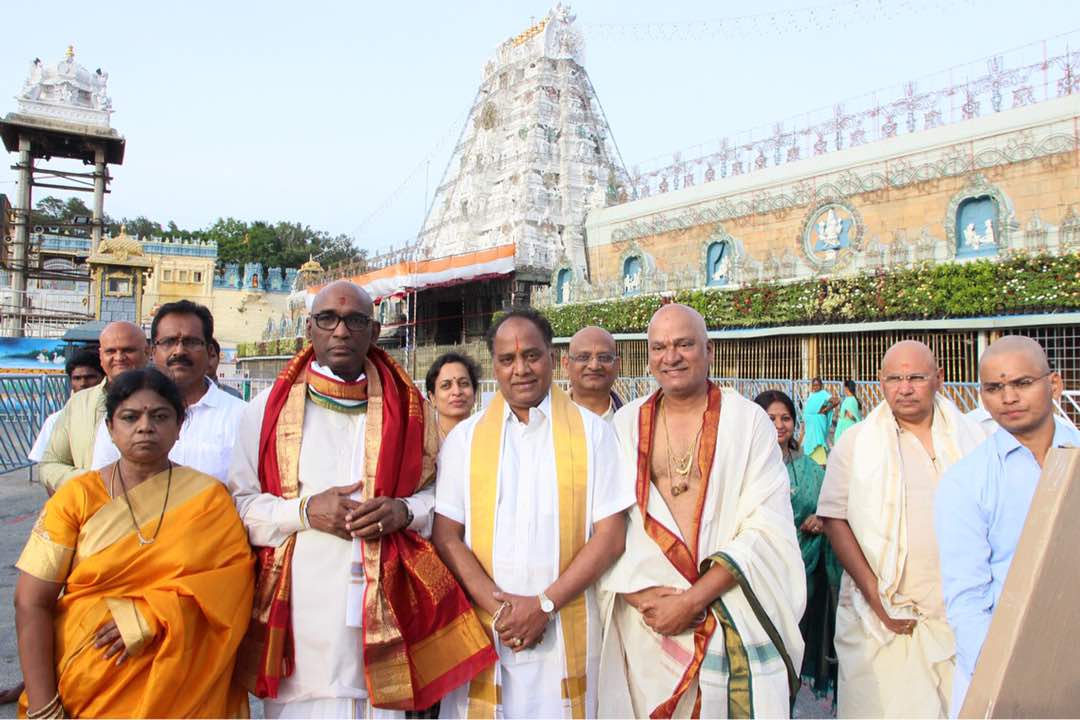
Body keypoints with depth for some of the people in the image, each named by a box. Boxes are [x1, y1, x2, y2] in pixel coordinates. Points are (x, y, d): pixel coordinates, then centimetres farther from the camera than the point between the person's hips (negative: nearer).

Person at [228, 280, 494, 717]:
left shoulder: (405, 408, 6)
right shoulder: (268, 408, 5)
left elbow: (438, 493, 11)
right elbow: (238, 505, 4)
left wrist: (404, 511, -10)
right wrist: (304, 512, -13)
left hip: (381, 609, 0)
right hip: (297, 609, 0)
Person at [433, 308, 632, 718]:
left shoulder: (591, 432, 1)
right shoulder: (464, 438, 4)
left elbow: (611, 536, -3)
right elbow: (446, 535, 0)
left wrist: (544, 604, -10)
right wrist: (497, 604, -11)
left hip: (567, 633, -1)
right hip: (480, 627, 1)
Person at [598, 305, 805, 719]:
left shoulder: (748, 421, -3)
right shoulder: (627, 423, 3)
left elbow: (766, 526, -10)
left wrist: (693, 598, -16)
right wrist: (639, 593, -15)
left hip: (733, 618, -2)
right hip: (647, 621, 2)